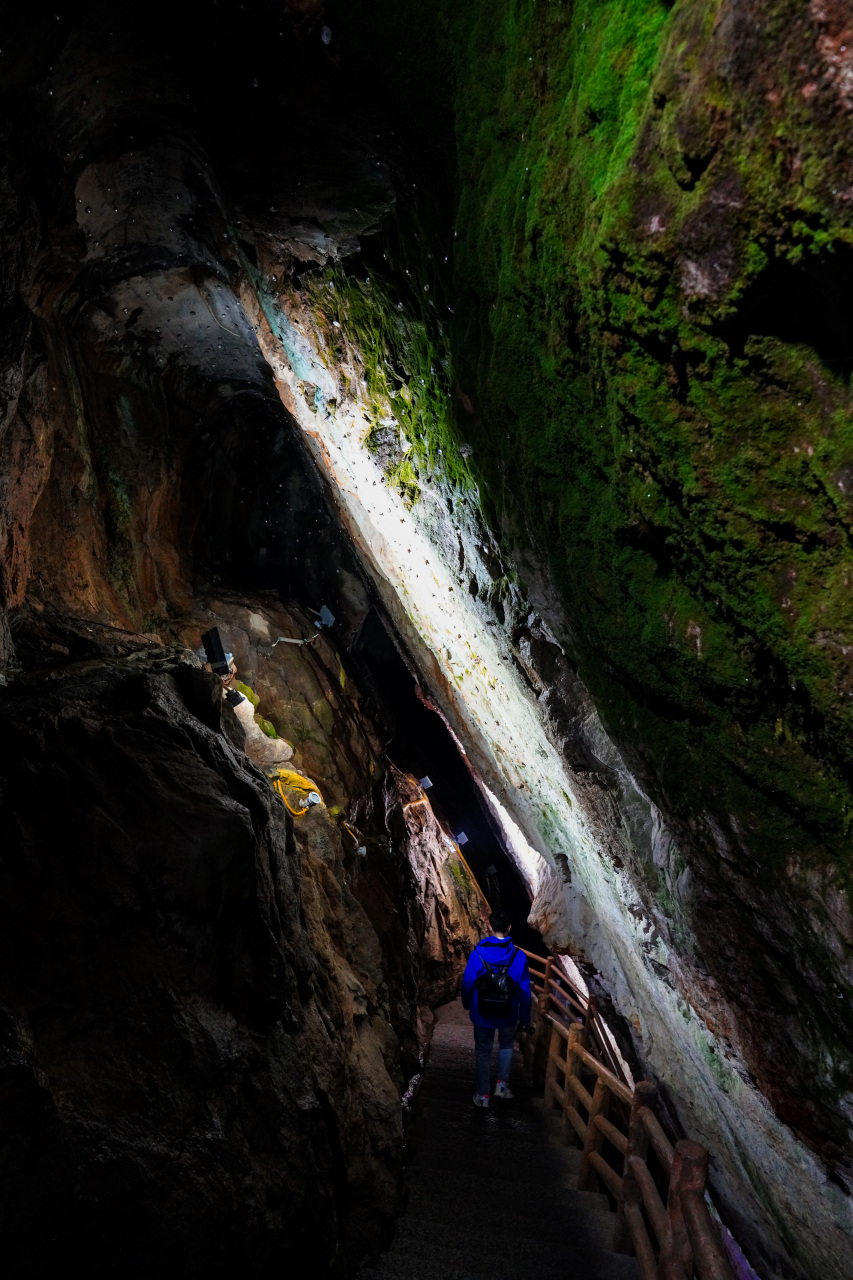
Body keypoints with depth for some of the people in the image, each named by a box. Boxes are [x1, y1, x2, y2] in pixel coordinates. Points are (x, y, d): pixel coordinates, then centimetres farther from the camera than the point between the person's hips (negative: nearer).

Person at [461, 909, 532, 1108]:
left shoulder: (478, 953, -18)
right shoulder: (518, 956, -17)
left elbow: (467, 983, -8)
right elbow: (524, 991, -9)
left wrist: (467, 1004, 12)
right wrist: (525, 1018, 5)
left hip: (482, 1014, 0)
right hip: (508, 1015, 1)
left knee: (483, 1052, 19)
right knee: (506, 1046, 29)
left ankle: (482, 1095, 26)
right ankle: (502, 1084, 22)